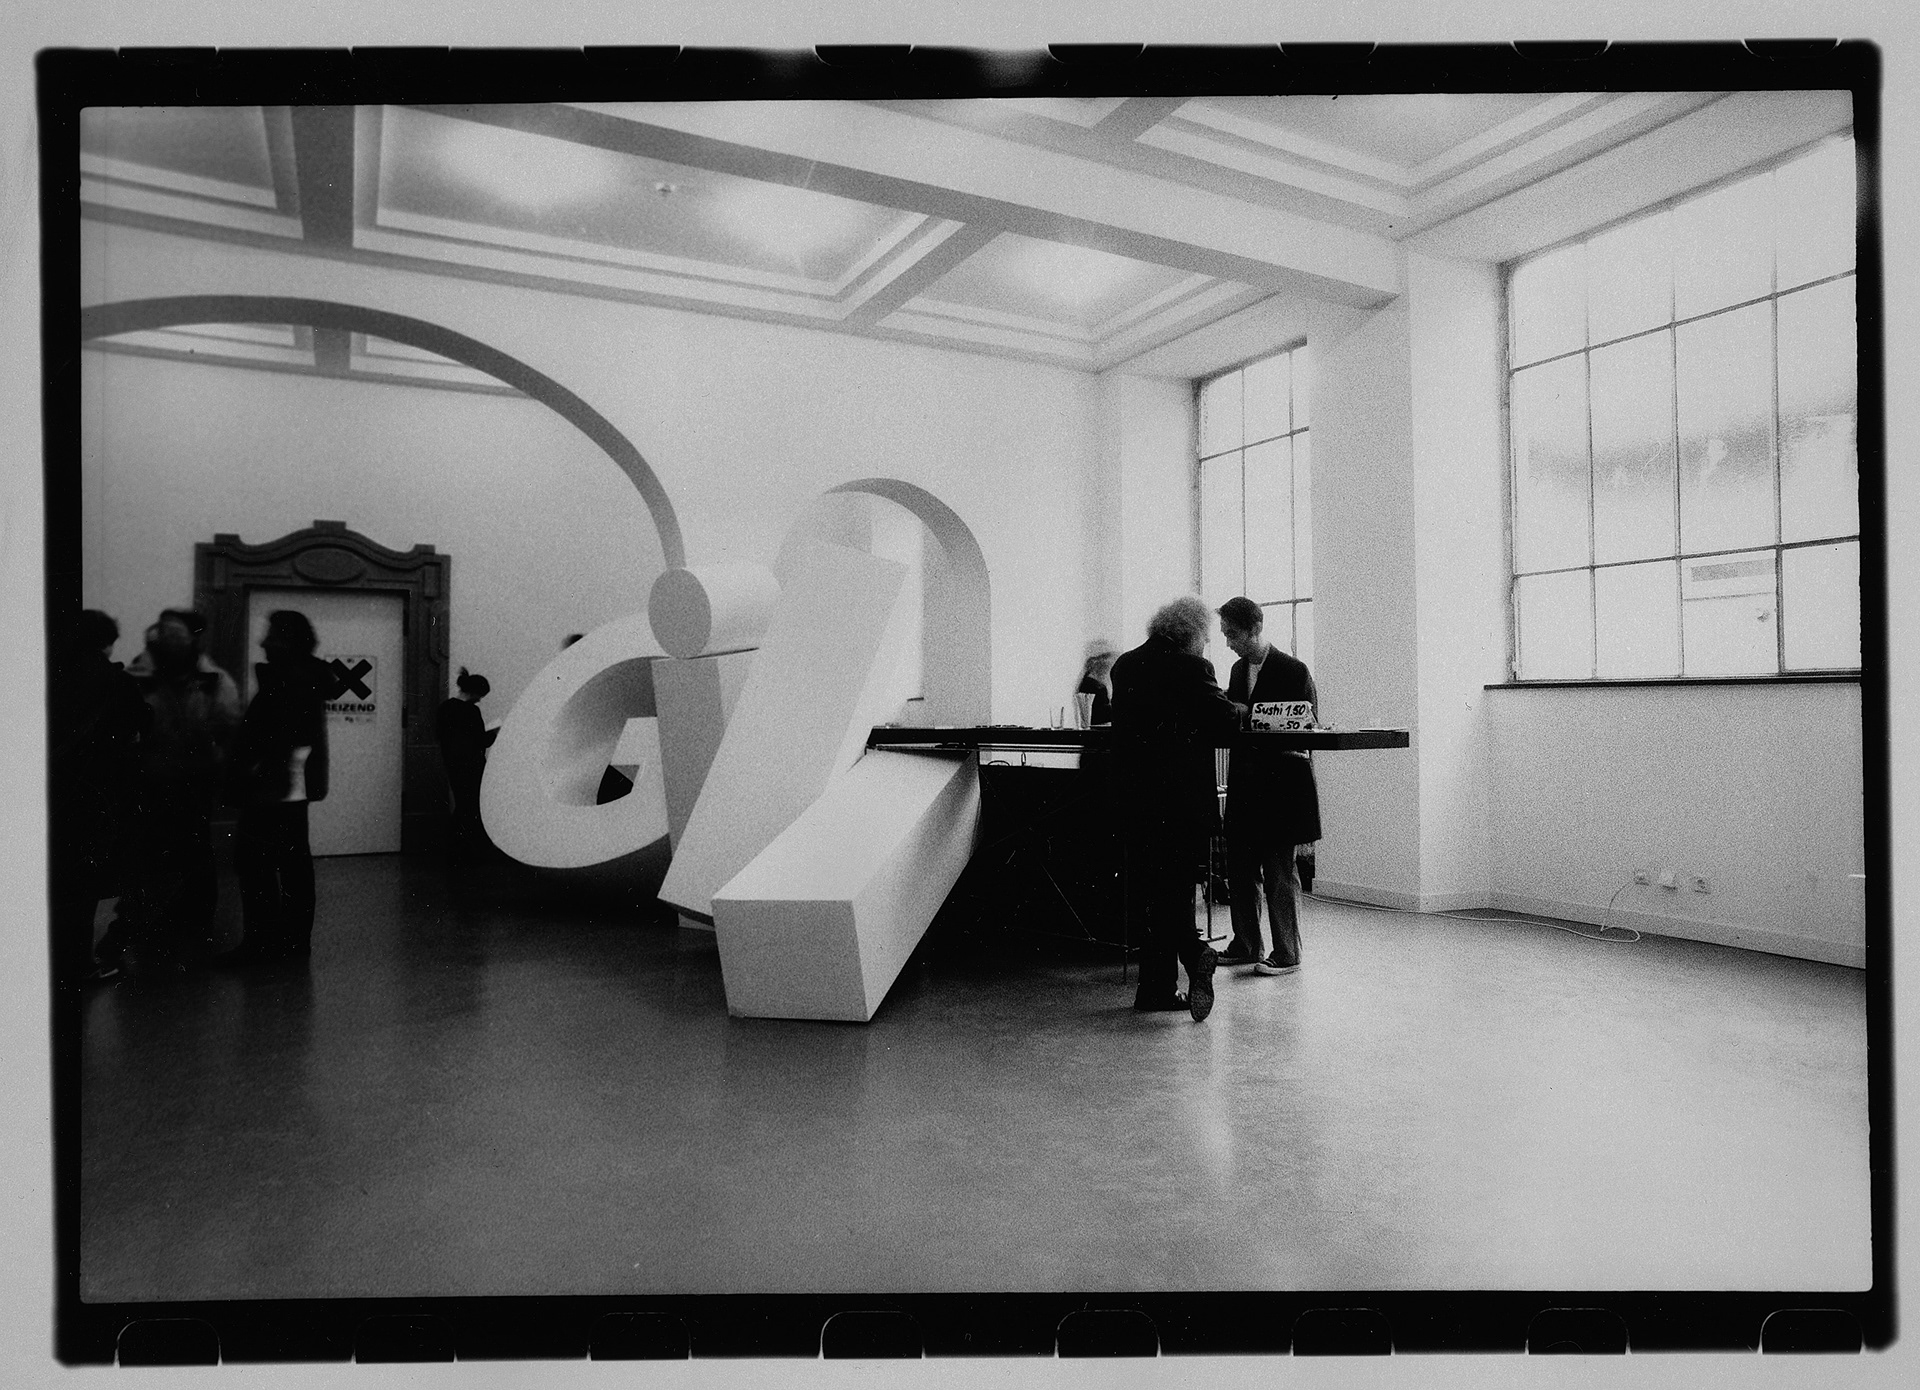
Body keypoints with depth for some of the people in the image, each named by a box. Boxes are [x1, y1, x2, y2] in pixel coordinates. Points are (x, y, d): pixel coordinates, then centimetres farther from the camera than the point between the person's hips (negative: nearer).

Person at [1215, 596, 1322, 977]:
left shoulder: (1294, 671, -8)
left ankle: (1287, 954, 9)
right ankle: (1245, 946, 21)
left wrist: (1250, 716, -18)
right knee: (1239, 868, 9)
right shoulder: (1238, 670, 14)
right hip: (1244, 784, 7)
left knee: (1278, 871, -1)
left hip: (1280, 785, -7)